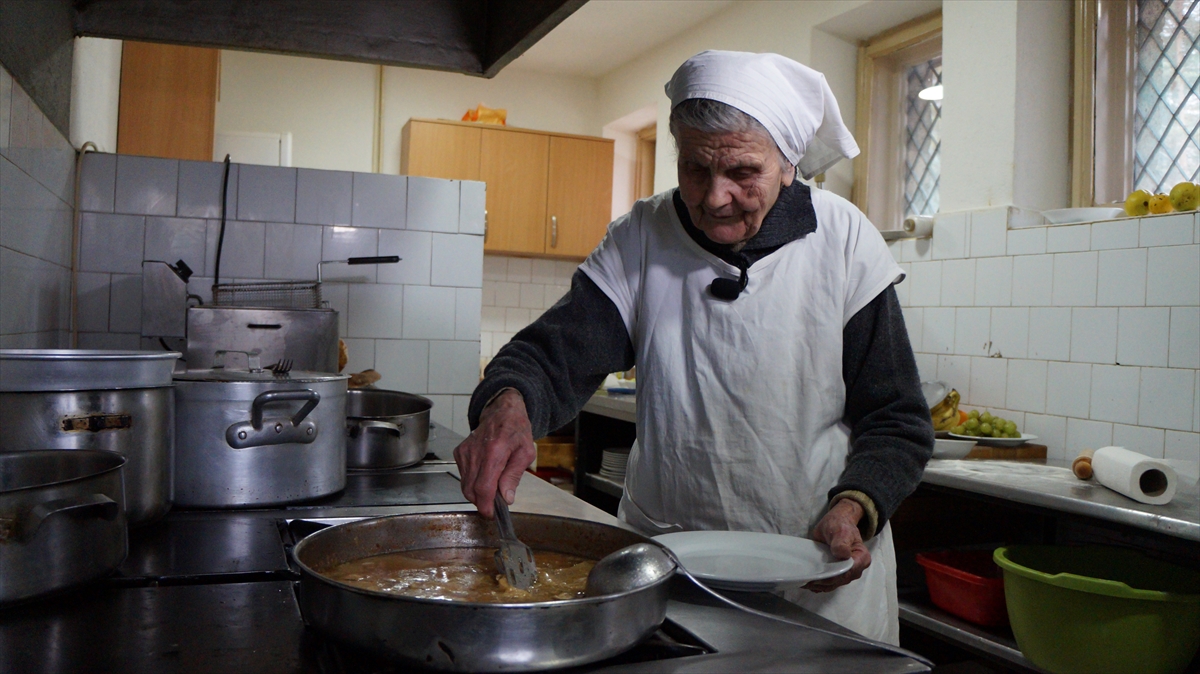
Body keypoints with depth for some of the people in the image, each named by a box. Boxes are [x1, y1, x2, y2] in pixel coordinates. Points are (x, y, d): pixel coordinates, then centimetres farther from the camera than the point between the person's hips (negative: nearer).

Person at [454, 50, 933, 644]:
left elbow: (896, 420, -5)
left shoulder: (844, 242, -9)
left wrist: (853, 510, -23)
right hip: (666, 557, 2)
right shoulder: (641, 239, -5)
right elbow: (553, 356, -11)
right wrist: (508, 405, -34)